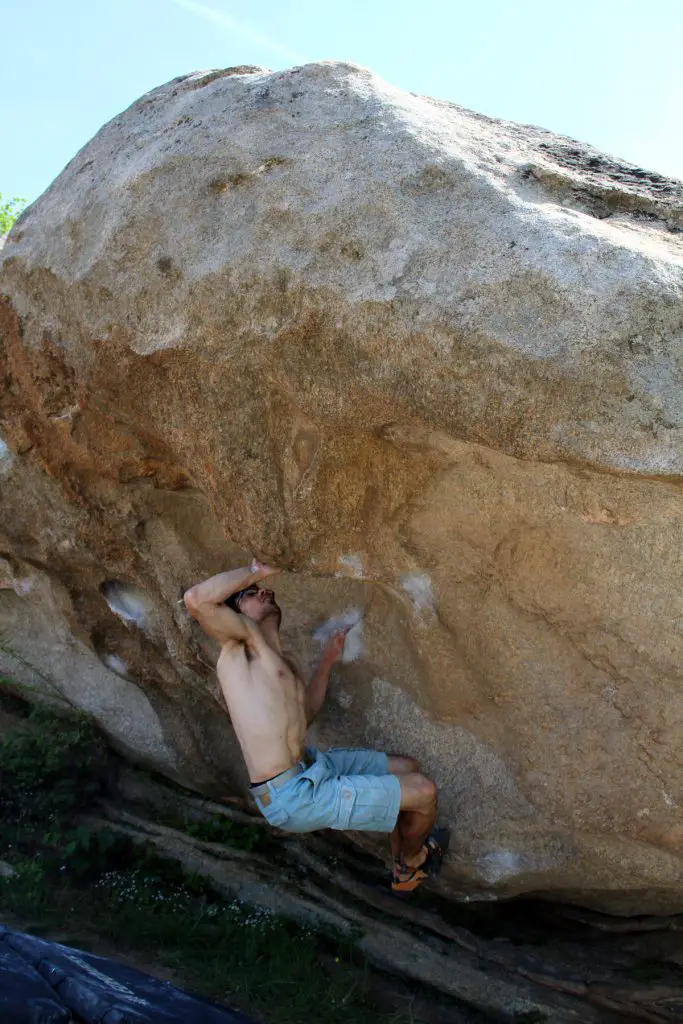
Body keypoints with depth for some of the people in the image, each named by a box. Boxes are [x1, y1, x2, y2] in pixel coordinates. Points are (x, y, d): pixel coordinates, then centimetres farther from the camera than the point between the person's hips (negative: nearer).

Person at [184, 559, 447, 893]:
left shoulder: (285, 663, 16)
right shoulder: (240, 639, -10)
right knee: (425, 792, -4)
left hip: (312, 766, 10)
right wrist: (254, 572, -13)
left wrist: (327, 662, 24)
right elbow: (195, 599, -28)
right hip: (293, 796, -10)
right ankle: (412, 862, 30)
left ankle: (401, 872, 35)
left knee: (408, 768, 21)